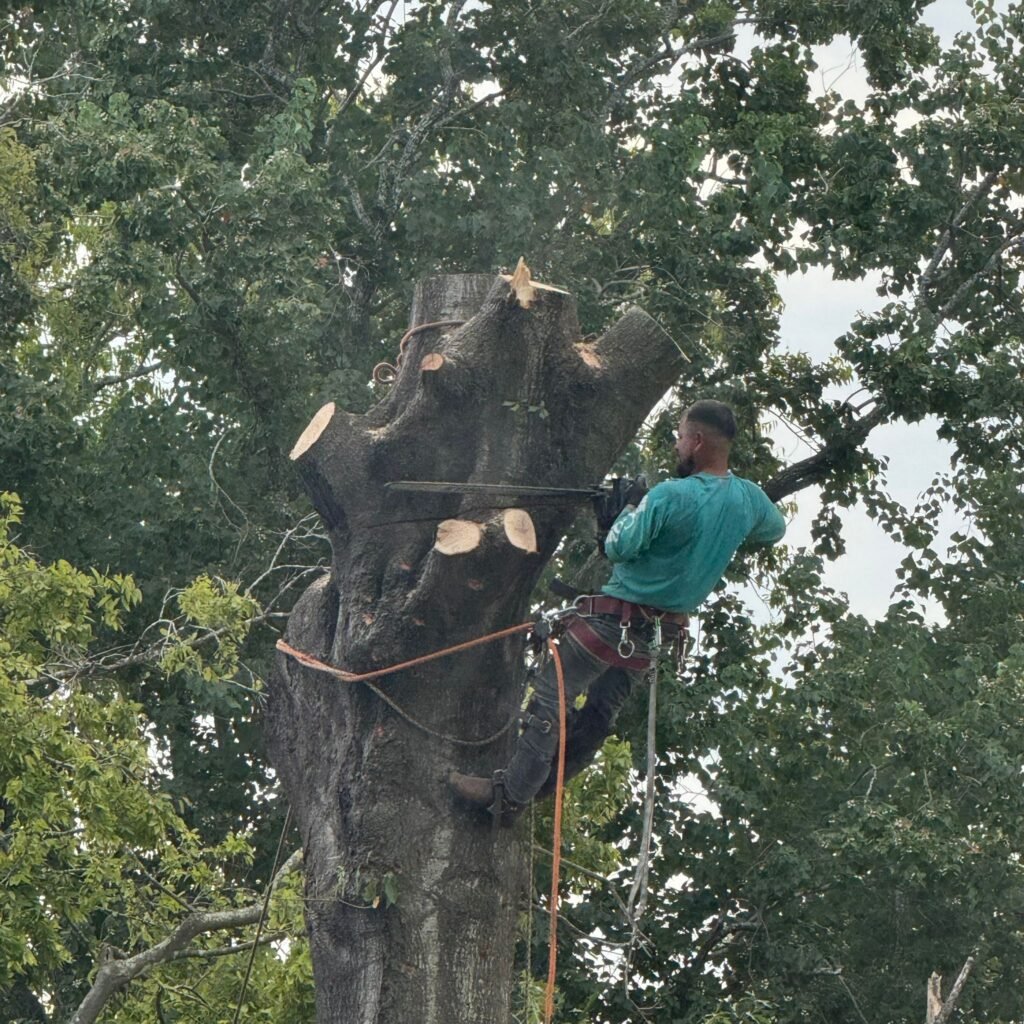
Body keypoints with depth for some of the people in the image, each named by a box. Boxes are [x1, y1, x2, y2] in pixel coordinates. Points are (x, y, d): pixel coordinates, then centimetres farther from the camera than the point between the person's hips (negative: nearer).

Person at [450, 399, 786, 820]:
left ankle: (509, 792, 0)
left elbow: (618, 548, -19)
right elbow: (775, 530, 21)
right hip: (660, 631, 8)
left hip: (616, 619, -8)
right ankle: (540, 785, 27)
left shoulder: (670, 497, -26)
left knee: (551, 698, -1)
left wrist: (629, 512, 0)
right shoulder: (749, 500, -3)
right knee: (599, 714, 17)